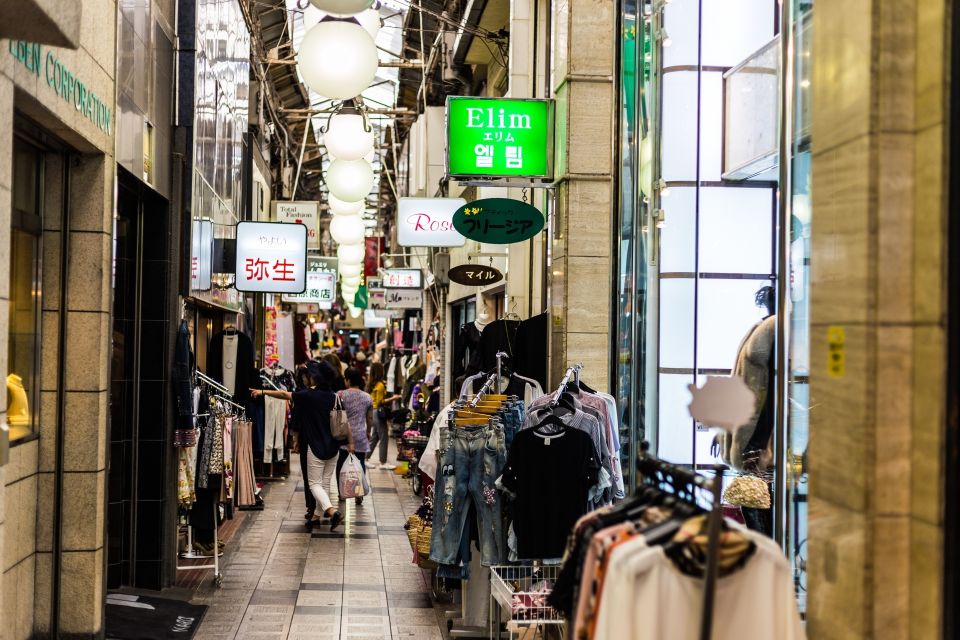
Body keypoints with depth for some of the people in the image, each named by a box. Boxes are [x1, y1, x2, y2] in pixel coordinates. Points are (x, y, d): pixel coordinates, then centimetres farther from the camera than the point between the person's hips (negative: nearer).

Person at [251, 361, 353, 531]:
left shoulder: (309, 395, -11)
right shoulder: (334, 398, 2)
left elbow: (284, 394, -2)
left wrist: (262, 392, 9)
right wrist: (350, 443, 12)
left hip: (316, 447, -5)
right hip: (333, 447, 5)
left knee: (315, 483, 1)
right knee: (325, 483, 14)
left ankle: (332, 511, -19)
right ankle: (318, 514, 21)